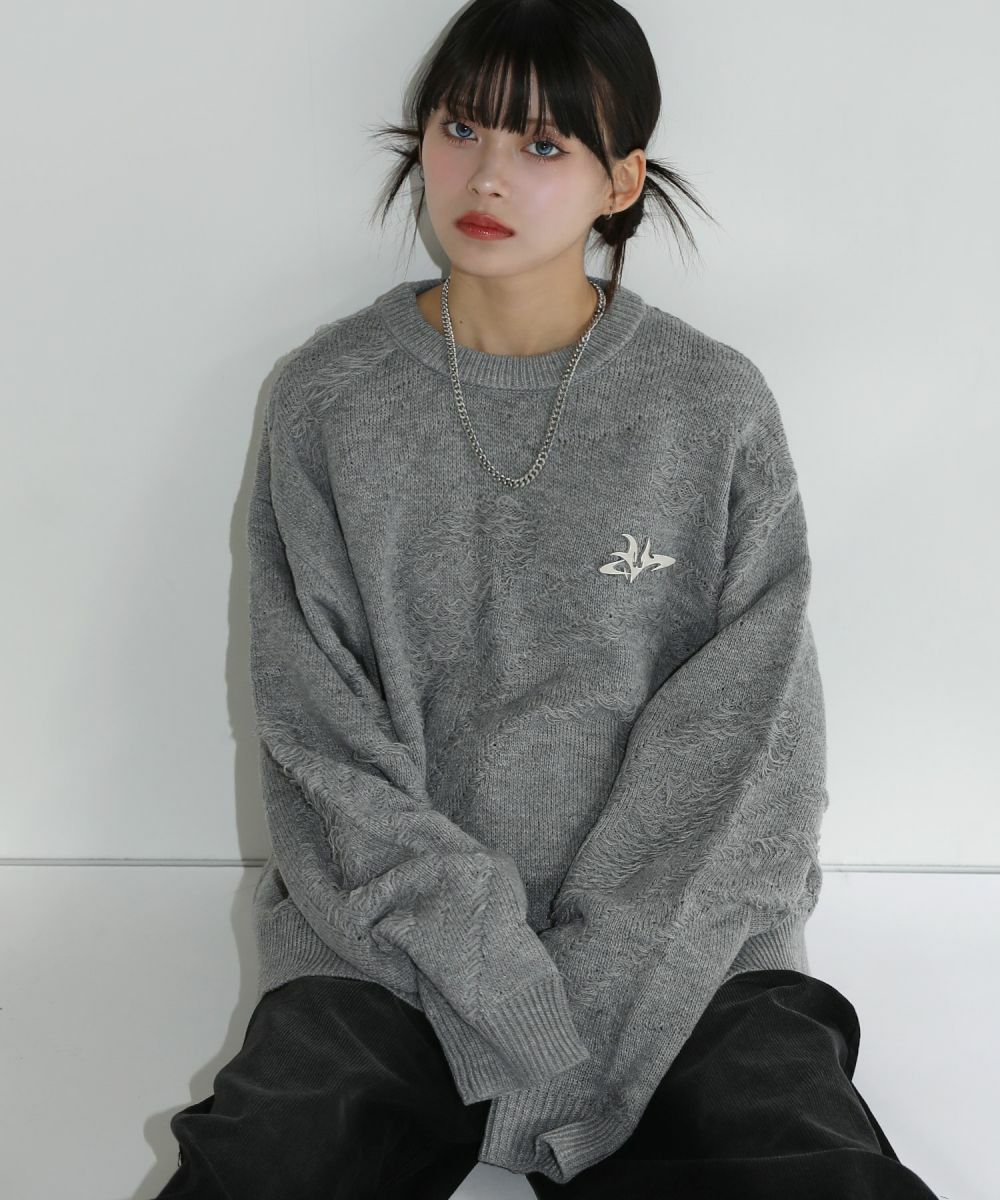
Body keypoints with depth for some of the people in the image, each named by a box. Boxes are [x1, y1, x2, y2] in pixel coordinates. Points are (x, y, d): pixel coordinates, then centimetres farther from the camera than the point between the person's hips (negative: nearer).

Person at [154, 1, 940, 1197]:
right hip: (388, 941, 0)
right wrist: (519, 1004, -14)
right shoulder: (328, 401, 2)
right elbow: (321, 741, -4)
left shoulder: (718, 410, 2)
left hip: (677, 941, 1)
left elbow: (747, 748, -2)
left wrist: (599, 996, -15)